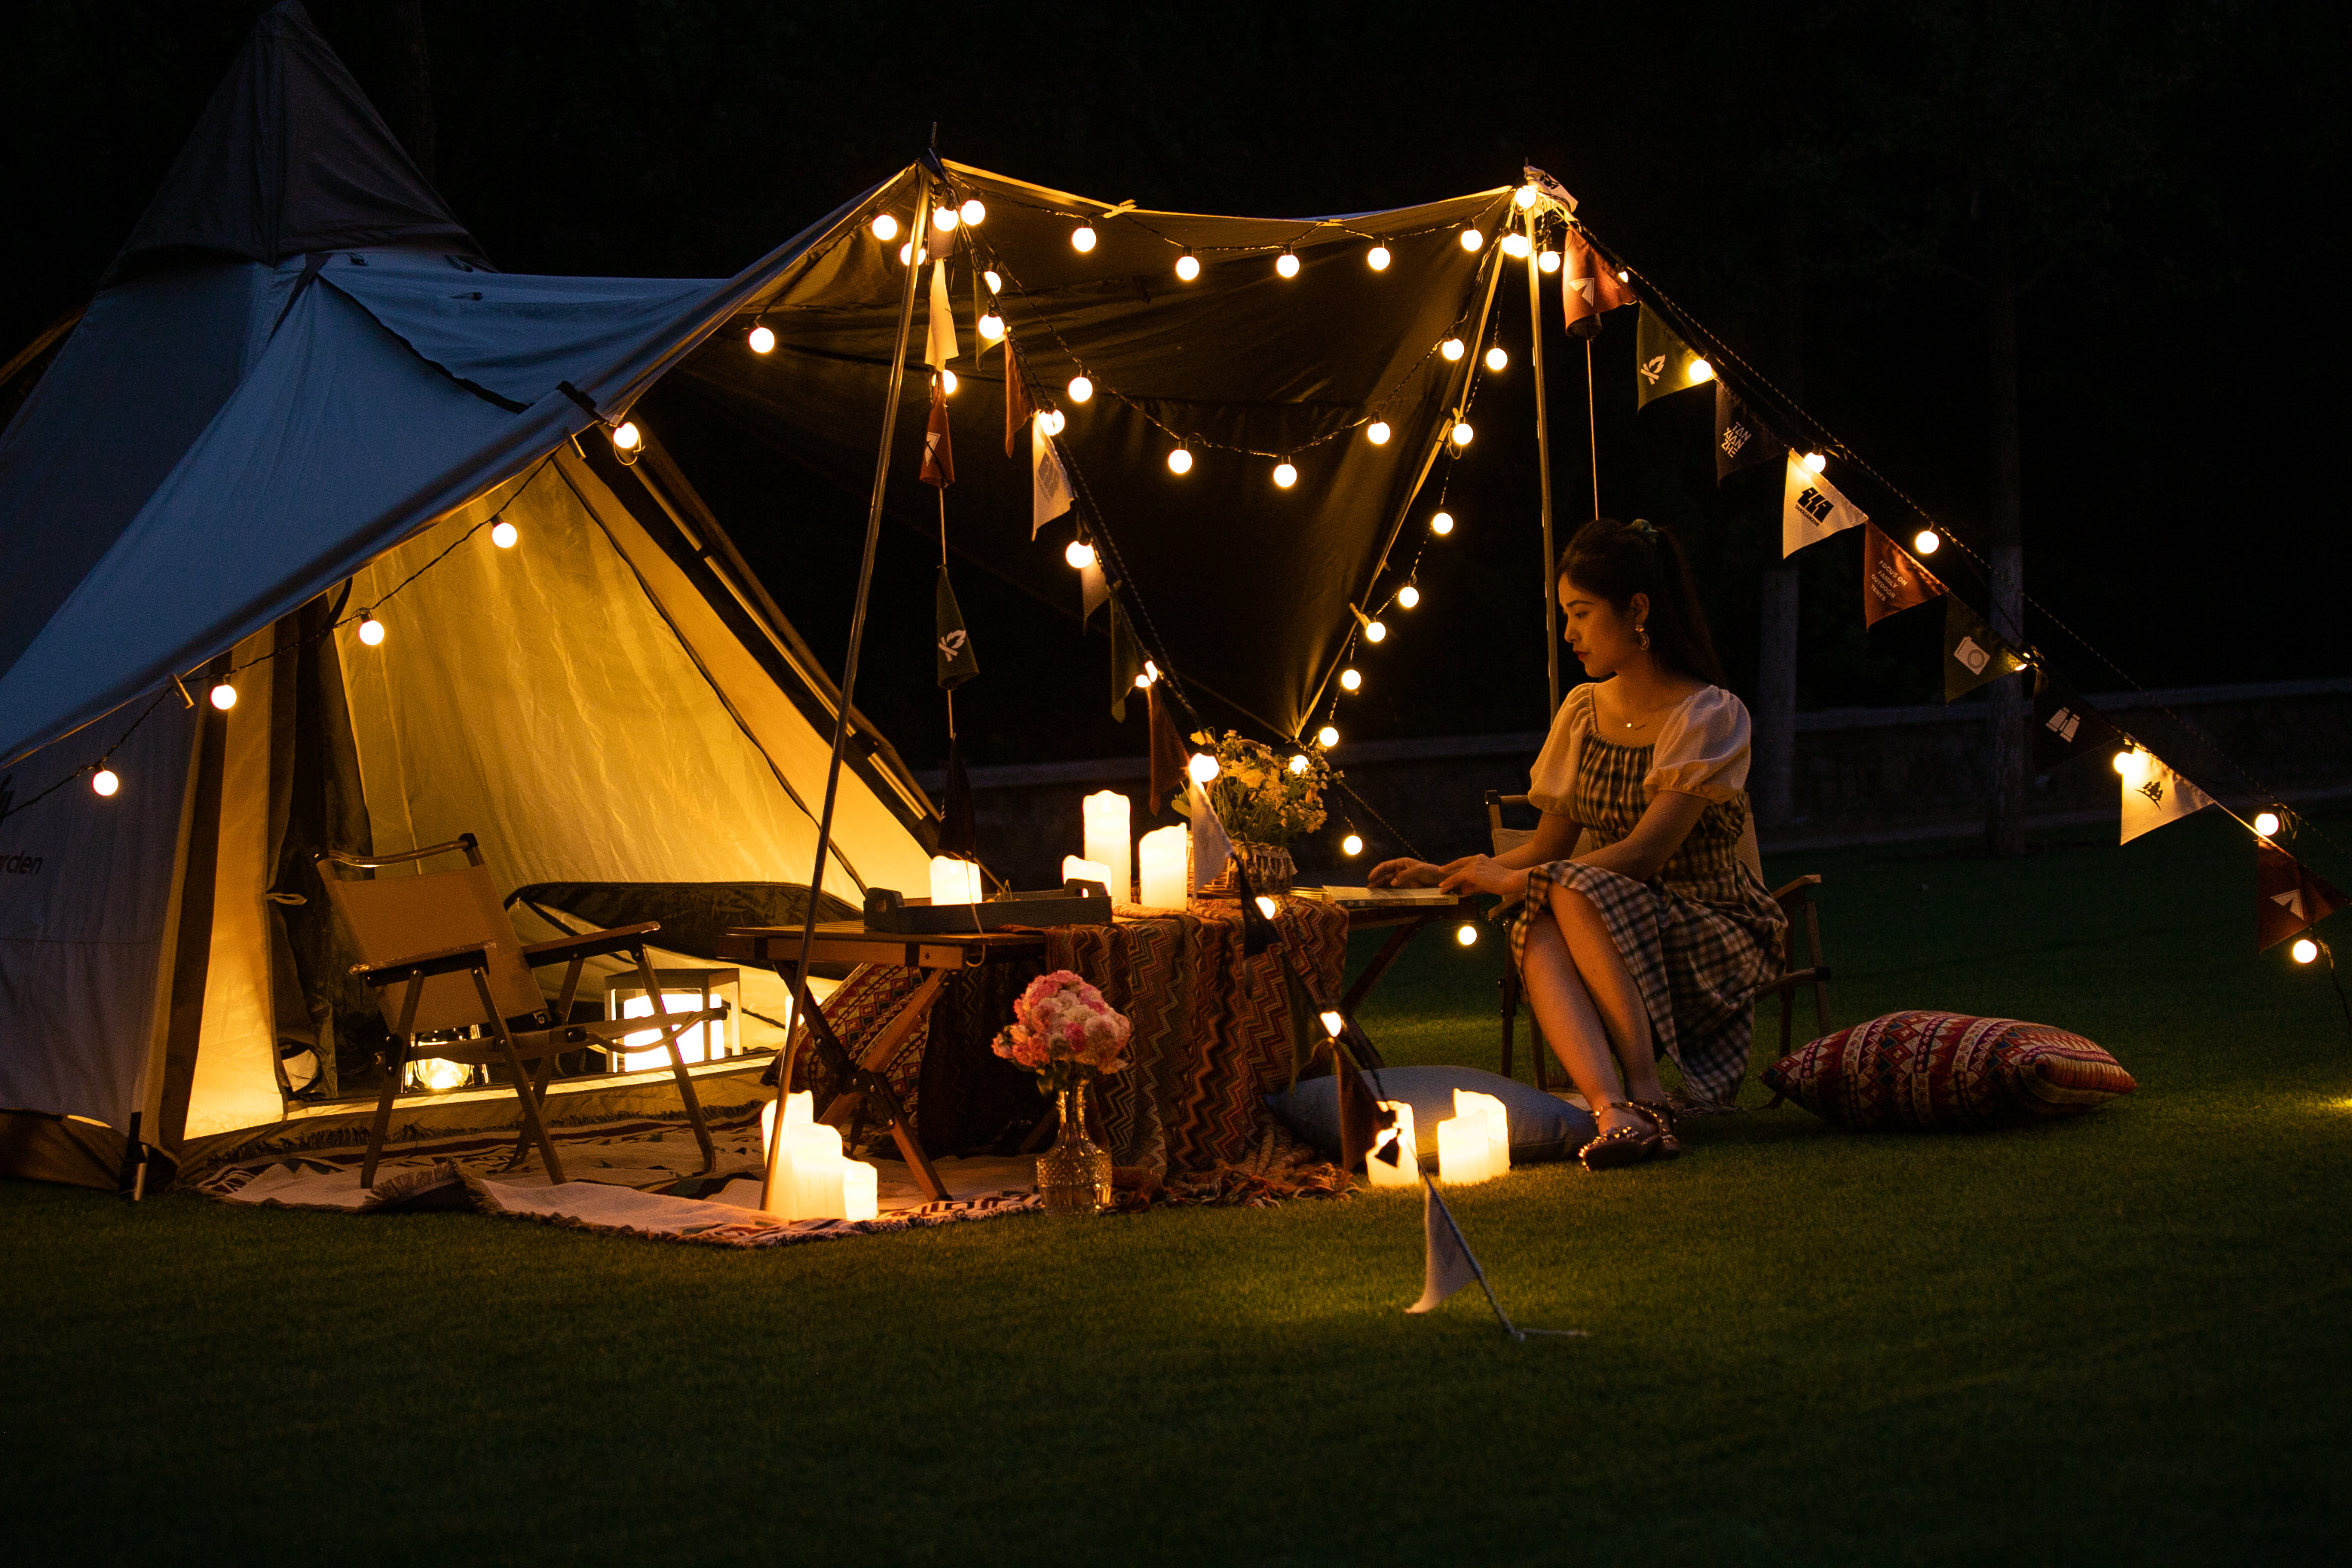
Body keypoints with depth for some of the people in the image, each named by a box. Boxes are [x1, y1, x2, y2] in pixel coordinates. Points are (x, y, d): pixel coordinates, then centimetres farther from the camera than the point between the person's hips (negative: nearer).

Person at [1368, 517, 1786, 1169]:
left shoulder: (1710, 717, -9)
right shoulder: (1582, 711, 12)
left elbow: (1643, 852, -19)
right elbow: (1550, 845, 17)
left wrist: (1515, 879, -17)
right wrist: (1446, 874, 5)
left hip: (1710, 932, -5)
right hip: (1606, 933, 5)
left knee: (1572, 894, -34)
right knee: (1537, 932, -32)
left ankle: (1648, 1096, -35)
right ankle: (1612, 1110, -53)